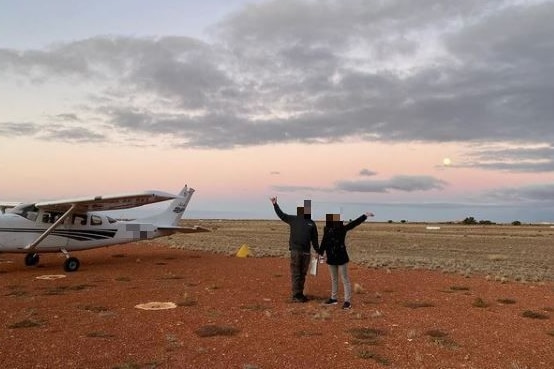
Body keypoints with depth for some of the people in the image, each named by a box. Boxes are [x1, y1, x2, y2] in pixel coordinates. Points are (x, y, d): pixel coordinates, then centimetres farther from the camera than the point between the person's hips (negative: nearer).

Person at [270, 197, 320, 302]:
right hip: (295, 251, -4)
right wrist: (275, 204, -4)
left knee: (303, 274, 11)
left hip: (306, 252, 4)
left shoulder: (311, 223, 11)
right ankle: (295, 295, 4)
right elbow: (281, 215, 5)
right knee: (295, 274, -2)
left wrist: (318, 251, 15)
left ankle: (300, 294, 20)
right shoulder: (293, 219, 3)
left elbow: (314, 239, 15)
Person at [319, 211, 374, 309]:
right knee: (333, 279, 18)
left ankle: (347, 301, 5)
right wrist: (320, 253, 17)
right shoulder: (326, 229, 0)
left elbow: (354, 223, -17)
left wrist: (365, 215, -24)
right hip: (331, 258, 5)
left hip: (341, 258, -5)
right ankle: (334, 298, 30)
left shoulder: (342, 228, -12)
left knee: (345, 280, 0)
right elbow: (324, 242, 12)